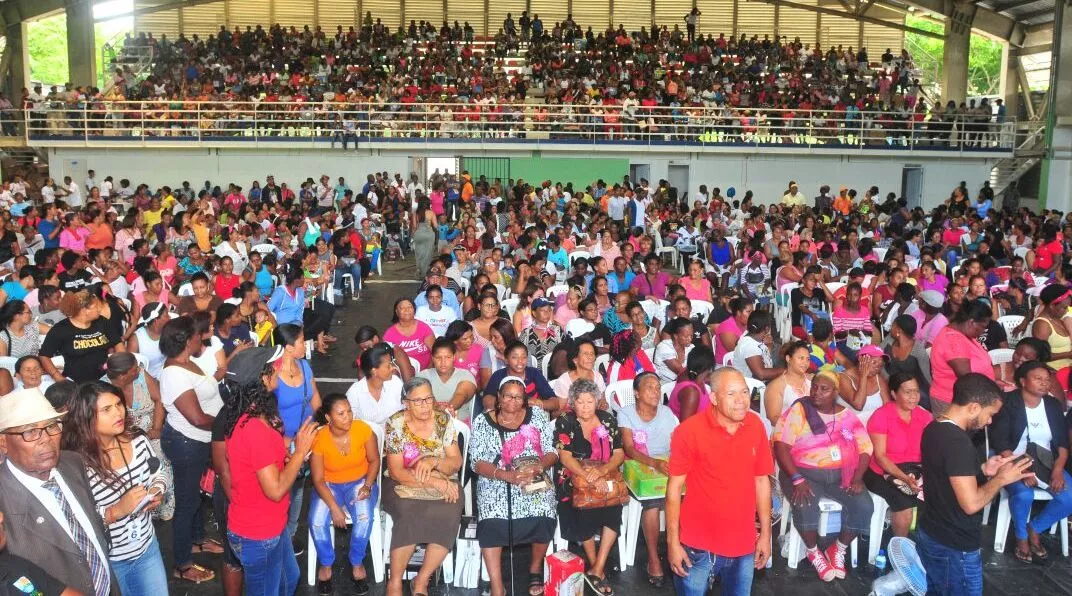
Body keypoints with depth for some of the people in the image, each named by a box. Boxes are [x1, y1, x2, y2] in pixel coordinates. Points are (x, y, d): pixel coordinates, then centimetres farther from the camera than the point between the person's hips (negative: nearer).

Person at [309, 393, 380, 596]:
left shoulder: (363, 429, -19)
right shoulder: (318, 439, -21)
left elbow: (374, 460, -3)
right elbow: (318, 480, -14)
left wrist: (368, 486, -19)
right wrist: (334, 507, -24)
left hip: (359, 482, 0)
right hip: (329, 486, 0)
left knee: (364, 518, -29)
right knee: (317, 522, -25)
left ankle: (357, 563, -3)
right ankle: (326, 565, 3)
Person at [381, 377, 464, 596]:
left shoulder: (443, 420, -2)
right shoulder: (395, 424, -8)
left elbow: (456, 462, -1)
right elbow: (396, 472, -12)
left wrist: (433, 462, -23)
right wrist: (433, 482, -23)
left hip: (443, 484, 2)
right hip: (403, 484, -2)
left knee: (449, 515, -28)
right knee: (409, 514, -33)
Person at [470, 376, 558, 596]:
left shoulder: (538, 415, 7)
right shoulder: (482, 421, 2)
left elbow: (552, 452, 5)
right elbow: (477, 462, -5)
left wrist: (539, 466, -17)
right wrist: (507, 475, -20)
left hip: (534, 479, 1)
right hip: (496, 481, -1)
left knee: (543, 516, -25)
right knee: (491, 521, -29)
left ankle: (535, 567, 5)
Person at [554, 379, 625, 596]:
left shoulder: (608, 420, 5)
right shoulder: (564, 422, -2)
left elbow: (619, 454, 0)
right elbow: (565, 457, -11)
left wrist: (603, 469, -21)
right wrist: (586, 475, -28)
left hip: (605, 477, 2)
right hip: (573, 479, -2)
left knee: (614, 504, -27)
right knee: (584, 507, -29)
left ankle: (597, 570, -22)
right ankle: (596, 568, -9)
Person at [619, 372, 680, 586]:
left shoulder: (666, 413, 9)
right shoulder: (626, 413, -1)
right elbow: (629, 449, -12)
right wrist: (655, 463, -29)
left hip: (667, 467, 3)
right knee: (652, 500, -32)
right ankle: (653, 559, -19)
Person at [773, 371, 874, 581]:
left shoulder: (847, 416, 8)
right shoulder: (798, 411, -3)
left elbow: (865, 449, 4)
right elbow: (781, 446, -12)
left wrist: (857, 478, -14)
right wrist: (797, 479, -23)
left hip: (840, 475, 4)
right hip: (805, 472, -3)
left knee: (864, 506, -20)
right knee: (806, 505, -32)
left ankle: (838, 550, 5)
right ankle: (813, 553, -3)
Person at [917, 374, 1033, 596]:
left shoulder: (933, 429, 2)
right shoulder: (958, 442, -27)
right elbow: (971, 503, -27)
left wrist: (982, 469, 7)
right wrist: (1001, 478, -13)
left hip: (929, 535, 9)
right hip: (955, 547, -9)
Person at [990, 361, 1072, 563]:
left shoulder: (1054, 405, 8)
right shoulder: (1007, 403, -8)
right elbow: (999, 442, -13)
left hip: (1047, 462, 5)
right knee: (1024, 494, -34)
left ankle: (1034, 529, 7)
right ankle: (1021, 537, -2)